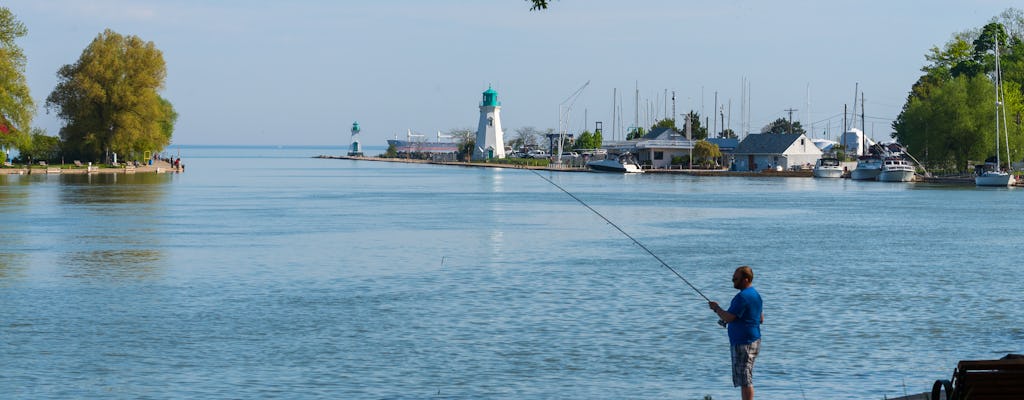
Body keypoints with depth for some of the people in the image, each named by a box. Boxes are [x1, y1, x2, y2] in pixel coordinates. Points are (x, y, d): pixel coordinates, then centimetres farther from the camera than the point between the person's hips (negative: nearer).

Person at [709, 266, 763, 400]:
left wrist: (716, 308, -4)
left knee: (745, 380, -7)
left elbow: (728, 318, -22)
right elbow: (761, 319, 21)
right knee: (745, 380, 17)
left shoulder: (742, 297, -19)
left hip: (743, 343, -10)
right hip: (754, 340, 10)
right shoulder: (756, 294, 14)